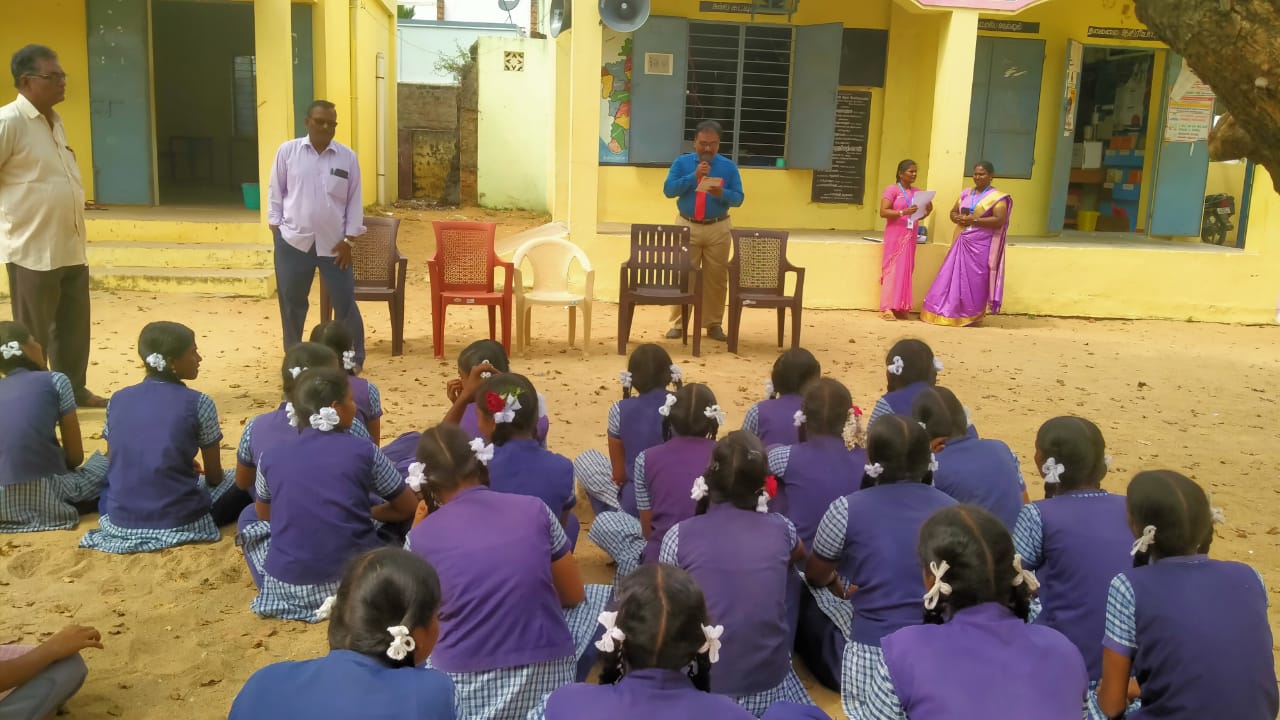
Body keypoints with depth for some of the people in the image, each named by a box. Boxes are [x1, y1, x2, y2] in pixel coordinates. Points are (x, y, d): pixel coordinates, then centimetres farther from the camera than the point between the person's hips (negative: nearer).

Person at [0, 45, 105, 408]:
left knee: (74, 328, 16)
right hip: (32, 250, -8)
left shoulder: (55, 121, 13)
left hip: (71, 248, 8)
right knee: (32, 335, 3)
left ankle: (74, 390, 29)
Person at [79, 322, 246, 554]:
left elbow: (114, 463, 15)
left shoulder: (118, 400, 2)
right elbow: (214, 477, -2)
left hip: (121, 523, 4)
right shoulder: (198, 403, -11)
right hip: (181, 522, -4)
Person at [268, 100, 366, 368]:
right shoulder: (287, 151, 0)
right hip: (292, 240, 1)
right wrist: (276, 227, 1)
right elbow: (276, 191, 6)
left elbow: (354, 200, 1)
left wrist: (348, 239, -3)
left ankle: (354, 359, 18)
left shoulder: (347, 157, 0)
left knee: (345, 302, 3)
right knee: (291, 302, 11)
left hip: (333, 243, 0)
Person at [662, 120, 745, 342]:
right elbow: (668, 190, -9)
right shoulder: (682, 163, 2)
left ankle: (714, 324, 13)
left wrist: (721, 193, -22)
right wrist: (694, 176, -19)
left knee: (716, 278, 4)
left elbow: (738, 198, -1)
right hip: (687, 227, 0)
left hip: (718, 229, 1)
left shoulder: (728, 166, 3)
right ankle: (678, 324, 10)